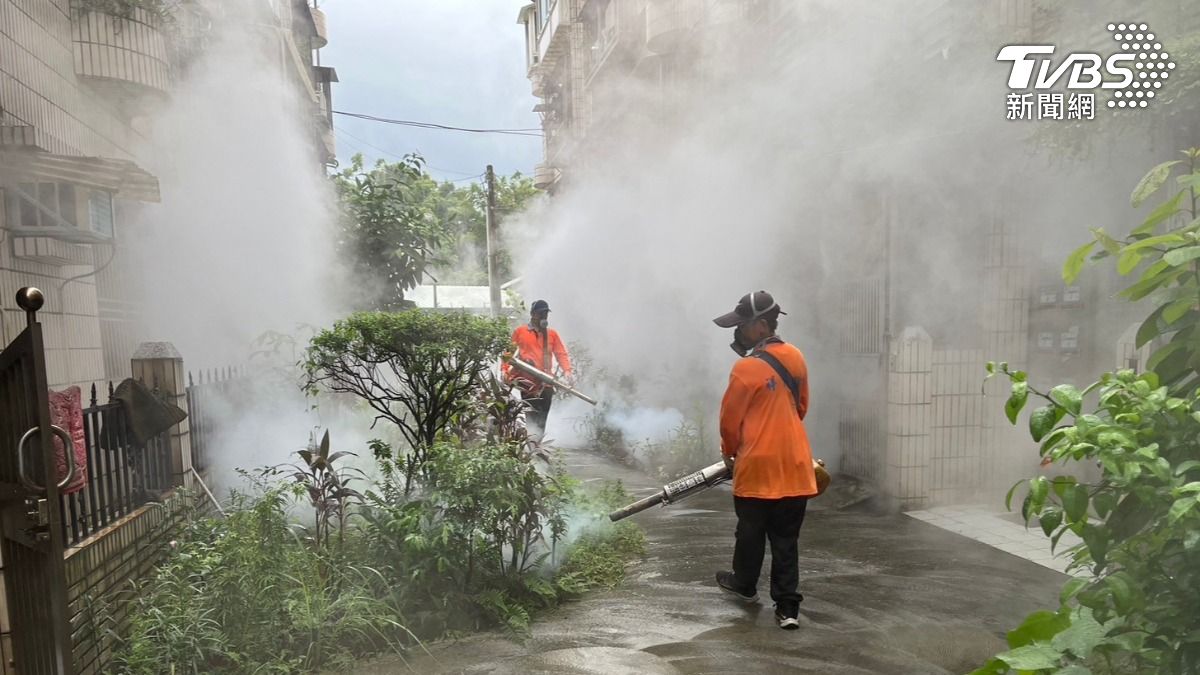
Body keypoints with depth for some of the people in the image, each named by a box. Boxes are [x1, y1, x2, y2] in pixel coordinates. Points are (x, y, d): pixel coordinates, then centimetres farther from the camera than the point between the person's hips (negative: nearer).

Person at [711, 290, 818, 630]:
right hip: (795, 464, 5)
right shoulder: (795, 358, 3)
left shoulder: (747, 368, -17)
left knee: (751, 532, 16)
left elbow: (730, 419, -9)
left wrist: (729, 453, 9)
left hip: (758, 465, -5)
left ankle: (745, 584, 37)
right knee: (786, 538, 12)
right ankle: (787, 606, 13)